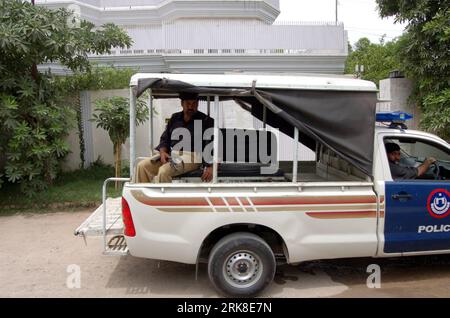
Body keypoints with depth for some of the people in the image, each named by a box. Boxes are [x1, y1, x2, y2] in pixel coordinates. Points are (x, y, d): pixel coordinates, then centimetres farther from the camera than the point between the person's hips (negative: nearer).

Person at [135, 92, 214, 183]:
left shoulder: (205, 121, 0)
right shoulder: (174, 118, 17)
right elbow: (165, 138, 19)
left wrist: (210, 167, -21)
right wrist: (163, 152, -4)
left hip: (191, 156, -6)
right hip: (170, 154, 6)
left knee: (164, 171, -30)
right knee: (142, 166, -9)